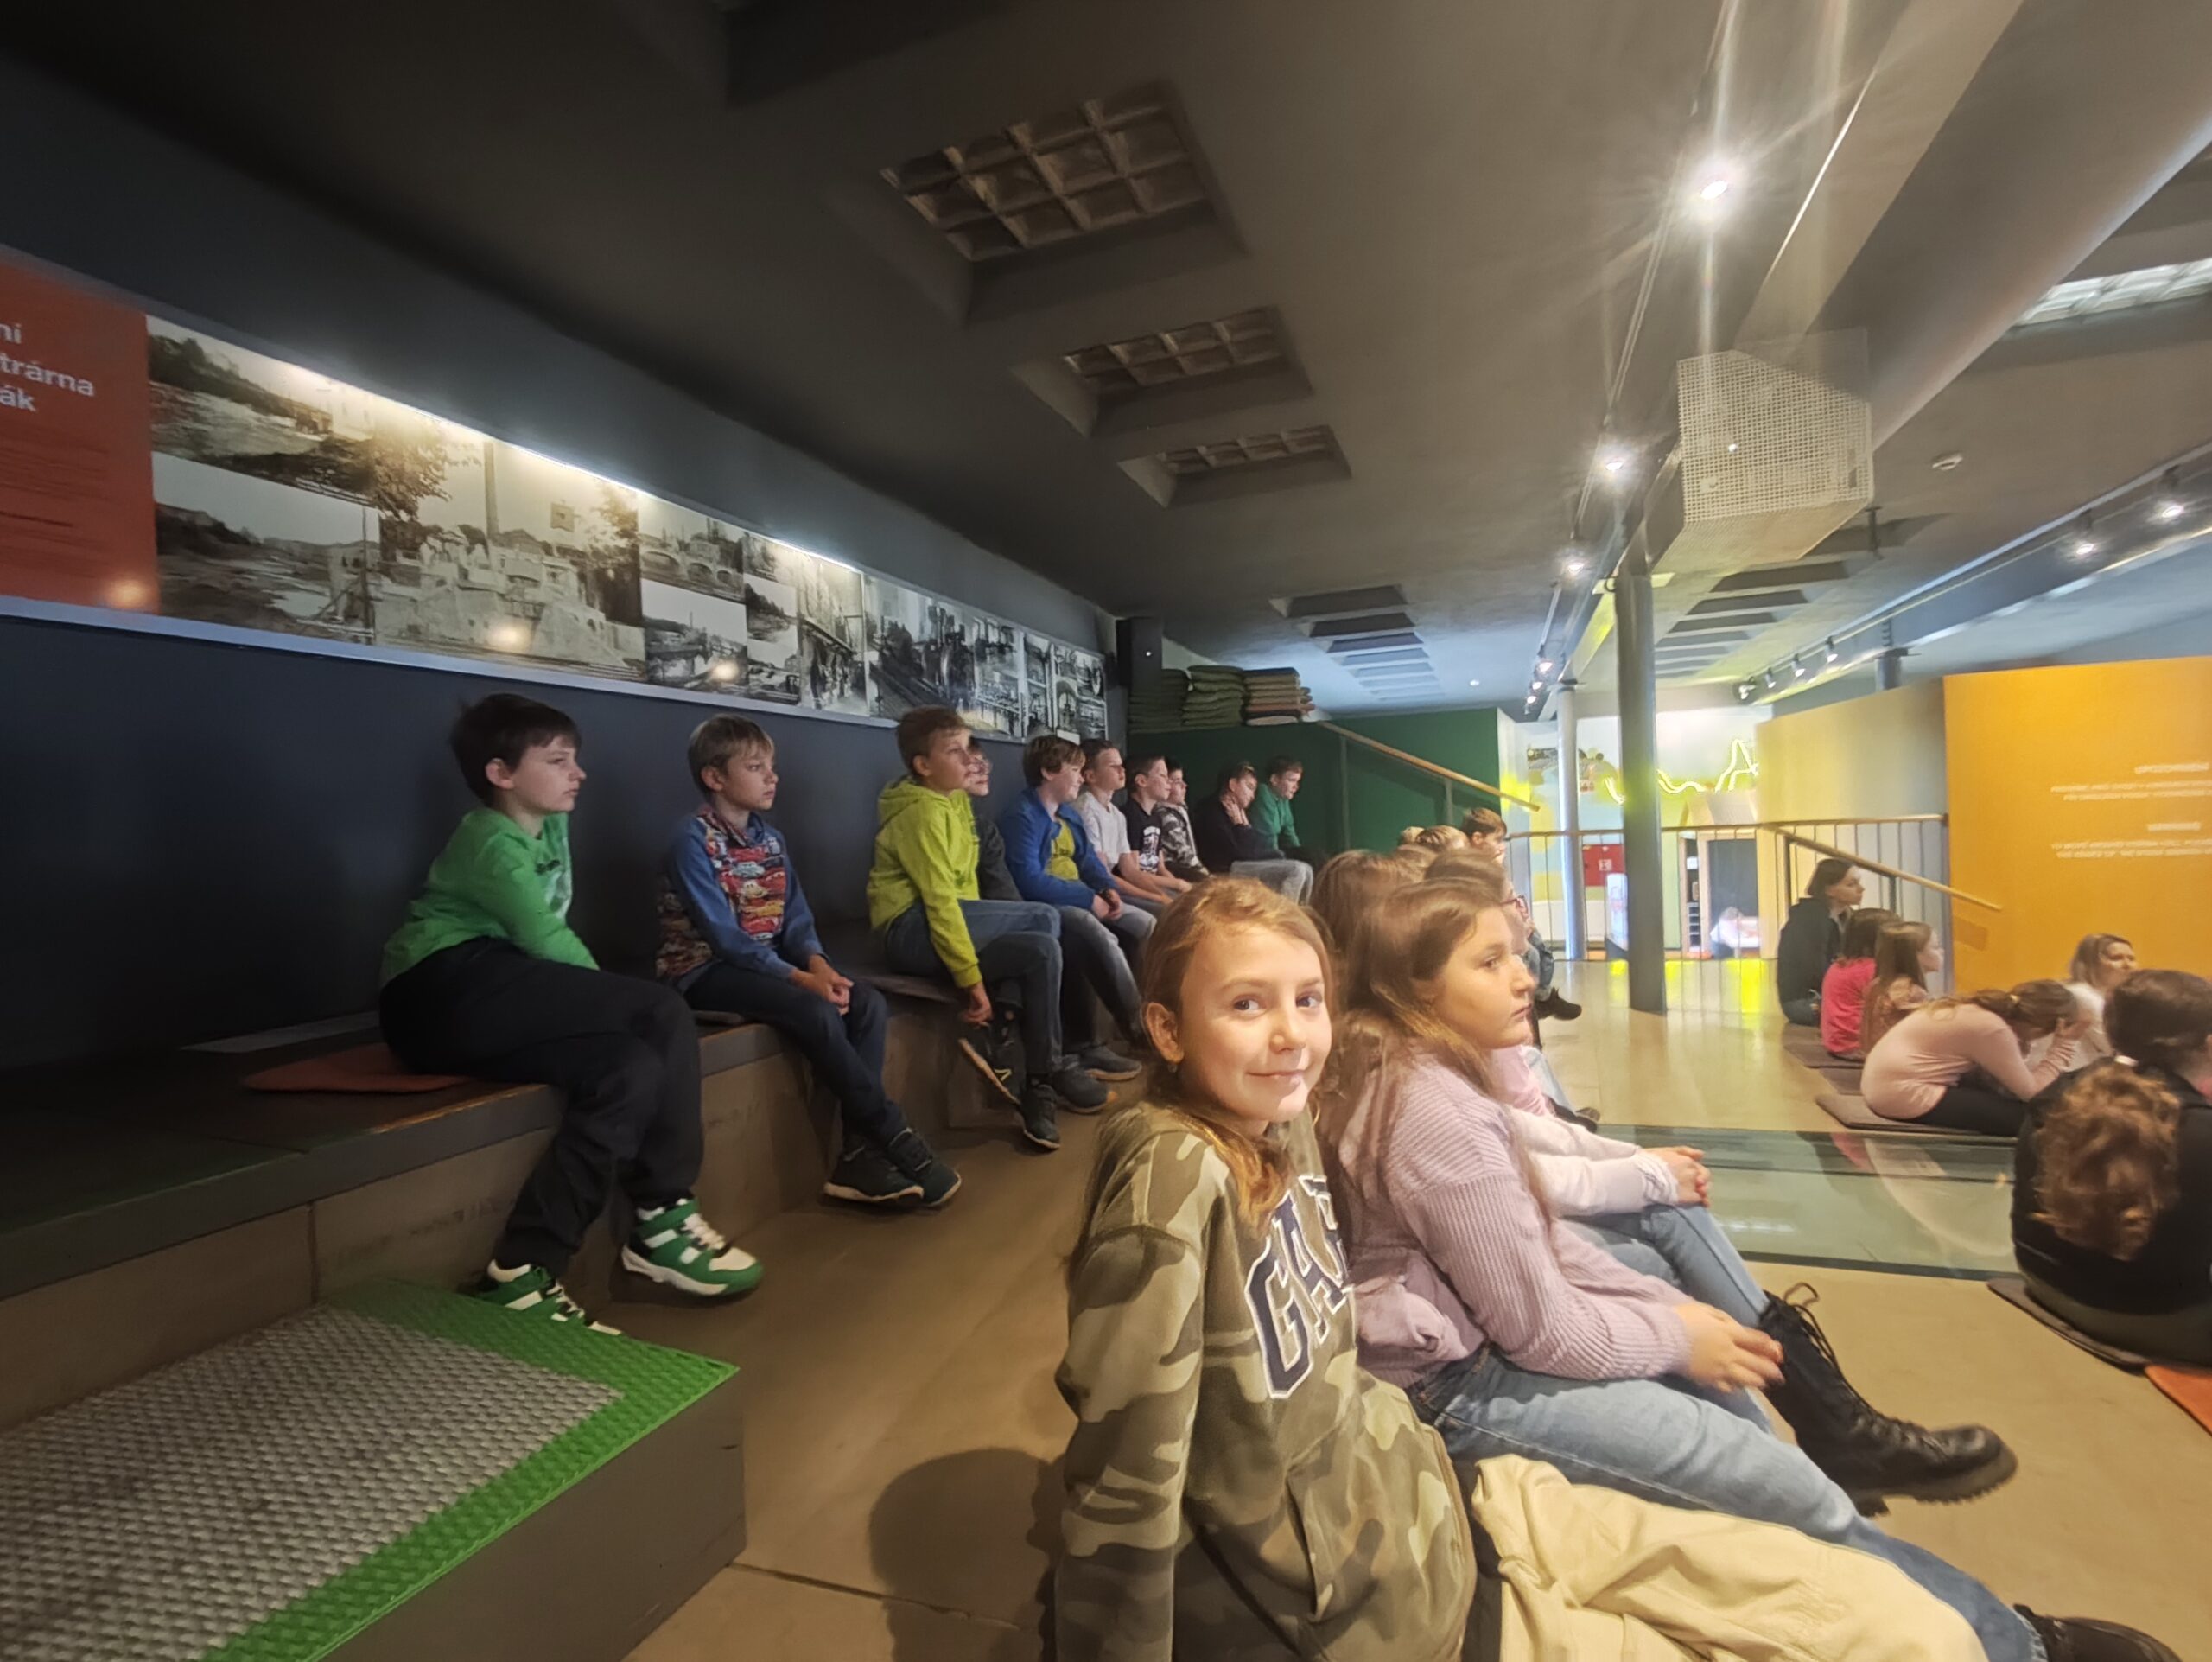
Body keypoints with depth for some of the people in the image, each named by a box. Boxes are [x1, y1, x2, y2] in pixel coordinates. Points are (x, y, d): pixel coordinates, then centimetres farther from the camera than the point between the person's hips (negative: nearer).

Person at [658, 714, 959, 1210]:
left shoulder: (769, 837, 10)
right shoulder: (693, 839, -12)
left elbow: (796, 918, 5)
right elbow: (726, 936, -20)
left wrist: (817, 963, -16)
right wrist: (799, 977, -26)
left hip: (765, 961, 7)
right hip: (705, 972, -7)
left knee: (869, 1003, -14)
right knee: (817, 1011, -31)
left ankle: (860, 1152, -16)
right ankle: (894, 1137, -17)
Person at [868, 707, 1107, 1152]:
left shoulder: (954, 800, 15)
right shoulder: (922, 811, -14)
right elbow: (940, 899, -21)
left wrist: (976, 939, 6)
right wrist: (972, 978, -23)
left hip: (943, 915, 9)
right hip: (911, 930, -9)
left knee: (1040, 949, -8)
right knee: (1043, 919, -20)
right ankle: (1049, 1070, -9)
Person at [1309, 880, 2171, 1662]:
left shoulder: (1429, 1078, 4)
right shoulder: (1440, 1114, -28)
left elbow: (1541, 1240, 10)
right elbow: (1539, 1328, -21)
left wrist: (1672, 1307, 2)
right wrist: (1677, 1335, -5)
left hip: (1482, 1338, 10)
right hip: (1463, 1383, -10)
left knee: (1727, 1387, 17)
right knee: (1792, 1493, -4)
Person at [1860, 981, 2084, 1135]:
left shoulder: (1990, 1007, 8)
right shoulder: (1993, 1029, -18)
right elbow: (2032, 1092, -11)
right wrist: (2064, 1045, -6)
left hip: (1883, 1080, 10)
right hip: (1902, 1092, -10)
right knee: (2025, 1116, -5)